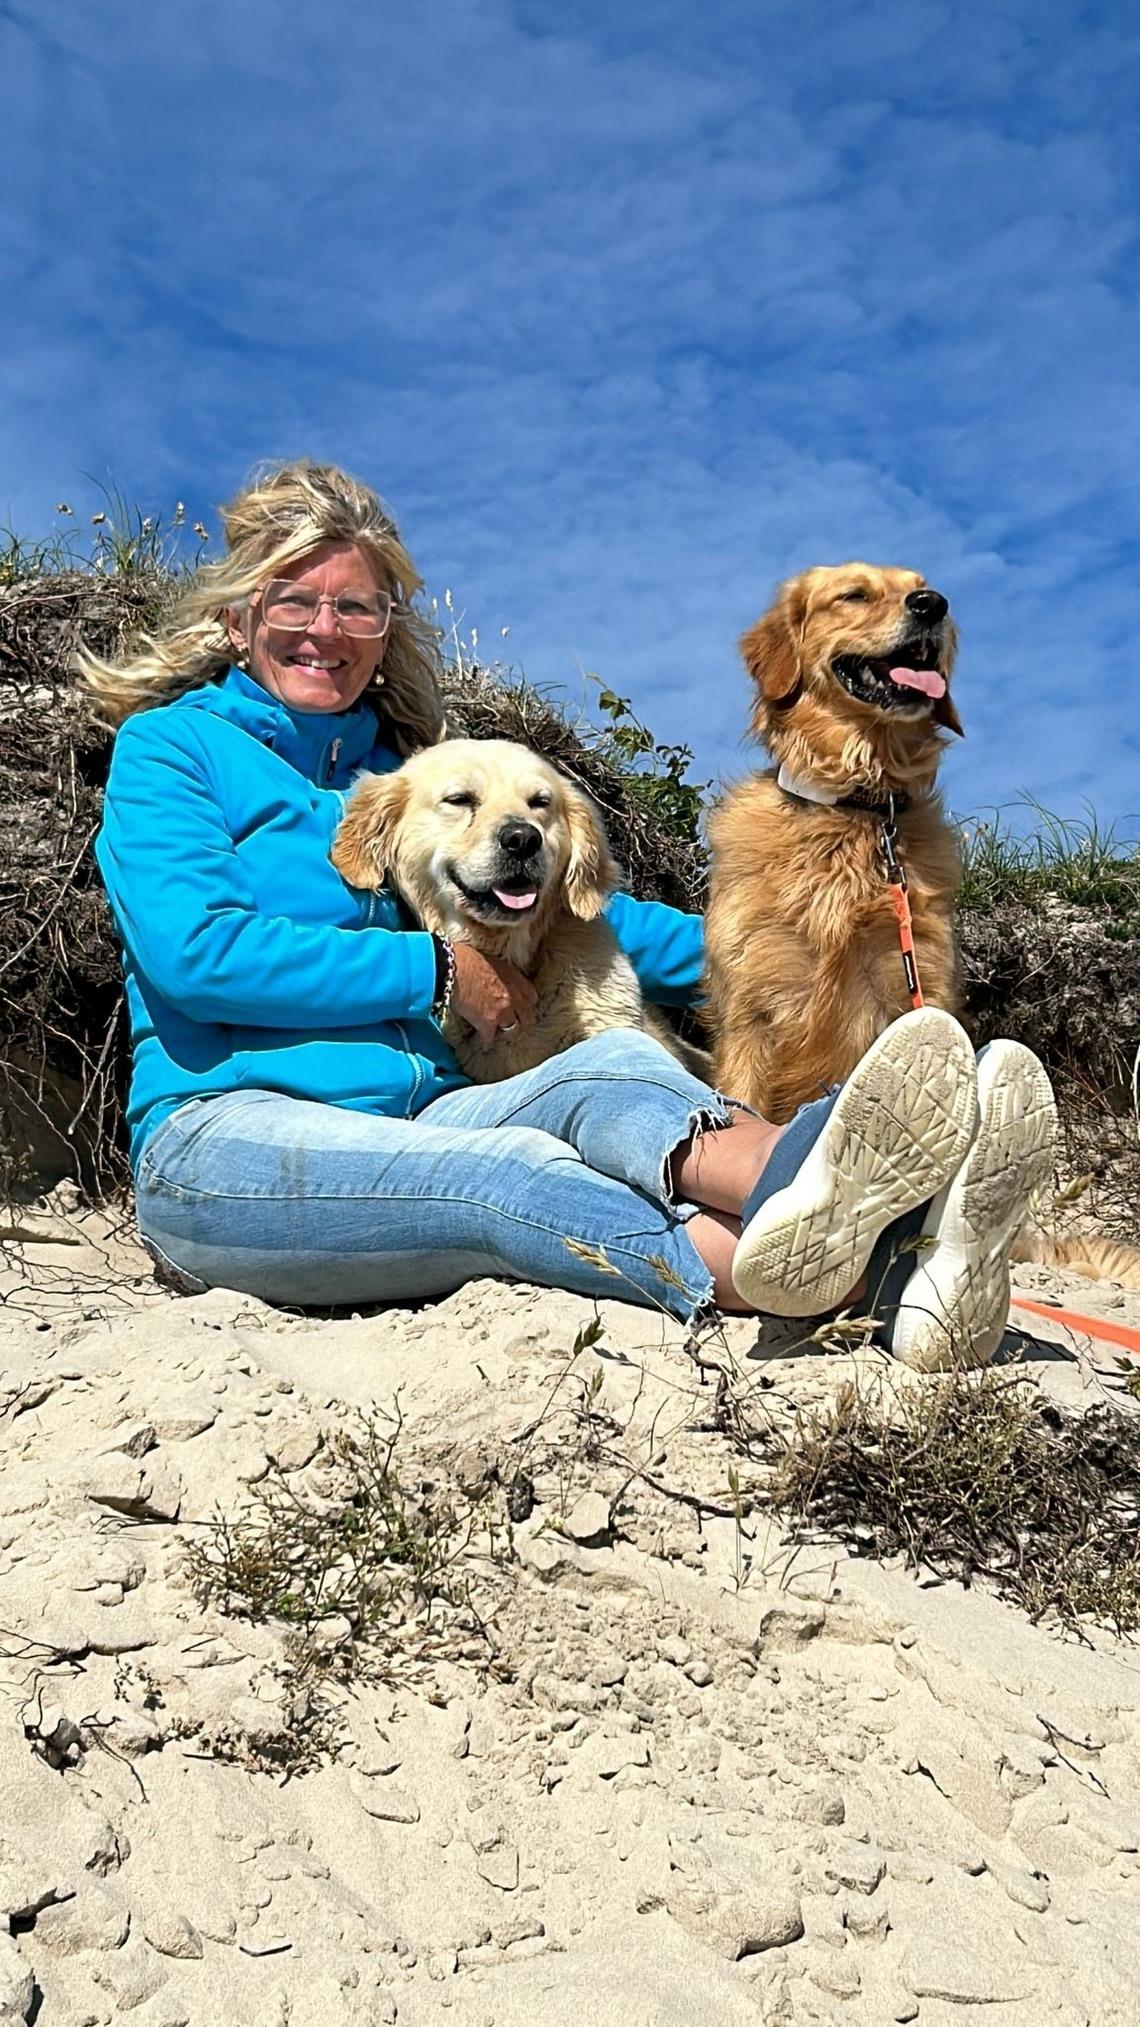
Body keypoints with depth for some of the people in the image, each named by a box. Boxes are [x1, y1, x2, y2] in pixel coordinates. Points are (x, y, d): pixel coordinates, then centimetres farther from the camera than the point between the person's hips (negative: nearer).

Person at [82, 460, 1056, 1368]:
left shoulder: (403, 768, 24)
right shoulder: (171, 746, 8)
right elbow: (193, 951, -9)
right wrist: (432, 972, -6)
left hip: (418, 1117, 4)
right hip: (225, 1134, -4)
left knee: (610, 1066, -29)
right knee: (509, 1173, -35)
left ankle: (804, 1187, -62)